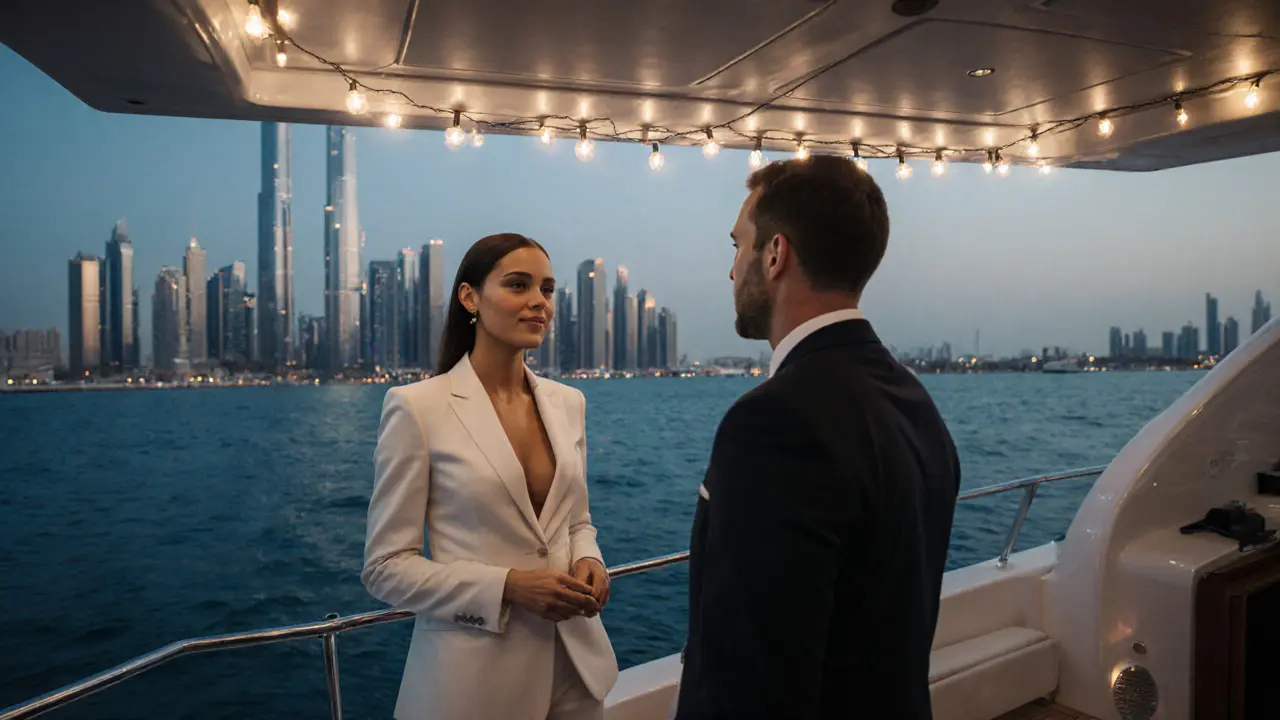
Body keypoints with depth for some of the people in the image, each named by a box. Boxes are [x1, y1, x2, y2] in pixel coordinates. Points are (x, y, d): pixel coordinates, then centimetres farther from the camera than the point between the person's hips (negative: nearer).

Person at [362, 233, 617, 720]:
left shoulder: (568, 402, 3)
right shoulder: (416, 407, -12)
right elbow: (385, 567, -10)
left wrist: (588, 561, -8)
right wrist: (508, 587, -20)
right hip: (475, 671, -4)